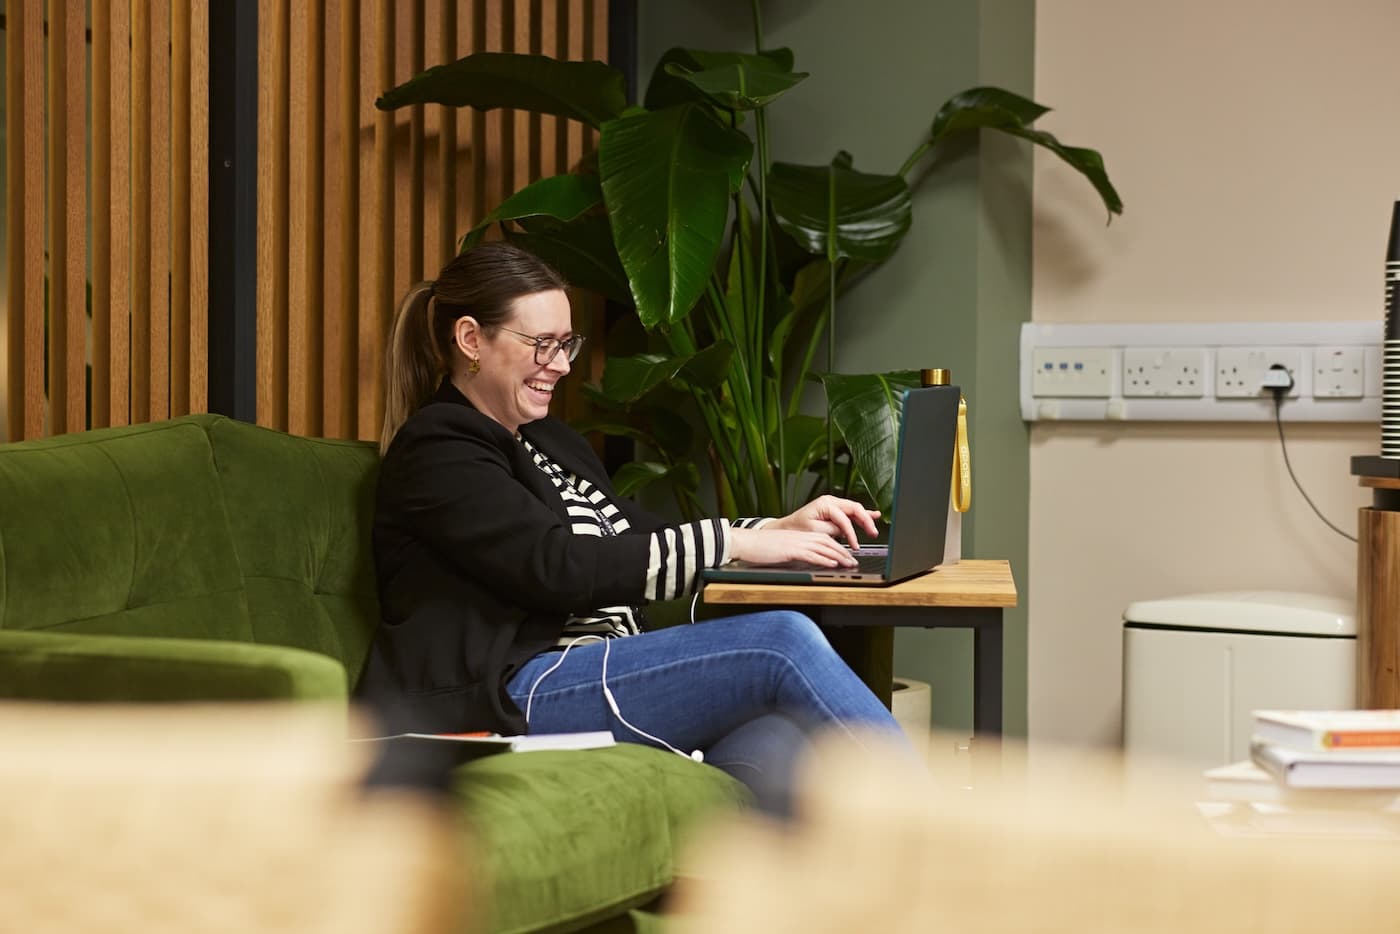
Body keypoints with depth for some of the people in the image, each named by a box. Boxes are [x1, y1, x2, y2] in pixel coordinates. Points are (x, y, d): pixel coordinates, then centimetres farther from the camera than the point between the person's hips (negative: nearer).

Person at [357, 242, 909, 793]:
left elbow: (642, 542, 24)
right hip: (513, 700, -8)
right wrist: (731, 543, -14)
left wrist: (780, 529, 7)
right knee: (783, 643, -22)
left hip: (611, 678, 8)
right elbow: (555, 567, -15)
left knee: (777, 743, -24)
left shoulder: (550, 442, 26)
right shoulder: (437, 452, -2)